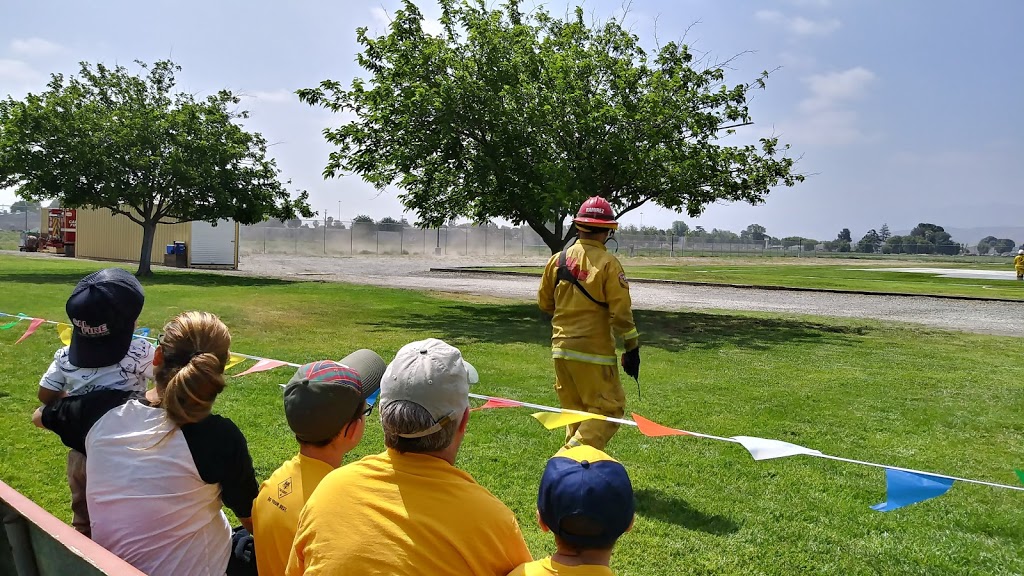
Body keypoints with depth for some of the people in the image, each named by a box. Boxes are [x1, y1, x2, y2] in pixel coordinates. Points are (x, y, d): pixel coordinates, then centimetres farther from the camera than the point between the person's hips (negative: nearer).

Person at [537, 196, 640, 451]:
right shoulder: (608, 264, -11)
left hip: (561, 348, 6)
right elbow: (621, 312, -13)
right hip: (593, 352, -6)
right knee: (609, 408, 2)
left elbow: (544, 303, 14)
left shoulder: (558, 260, 4)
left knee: (574, 409, 19)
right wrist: (632, 348, -4)